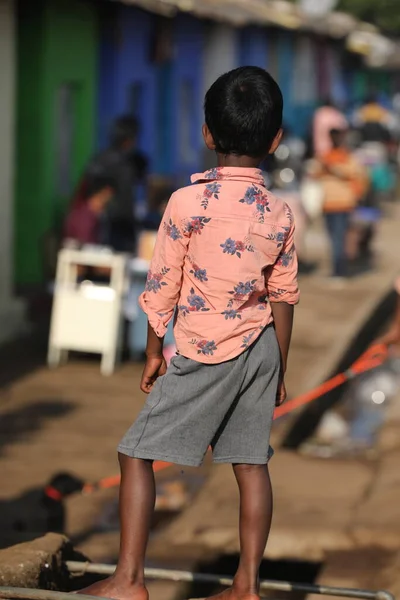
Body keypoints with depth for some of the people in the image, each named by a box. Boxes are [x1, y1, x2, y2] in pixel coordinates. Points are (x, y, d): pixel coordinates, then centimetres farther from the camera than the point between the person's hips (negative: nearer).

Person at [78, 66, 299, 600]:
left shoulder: (187, 203, -13)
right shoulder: (279, 214, 0)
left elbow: (162, 286, -6)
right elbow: (283, 298, 7)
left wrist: (154, 351, 6)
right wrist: (279, 371, 18)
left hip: (205, 353, -5)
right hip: (261, 349, 5)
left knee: (137, 453, 2)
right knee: (251, 462, 10)